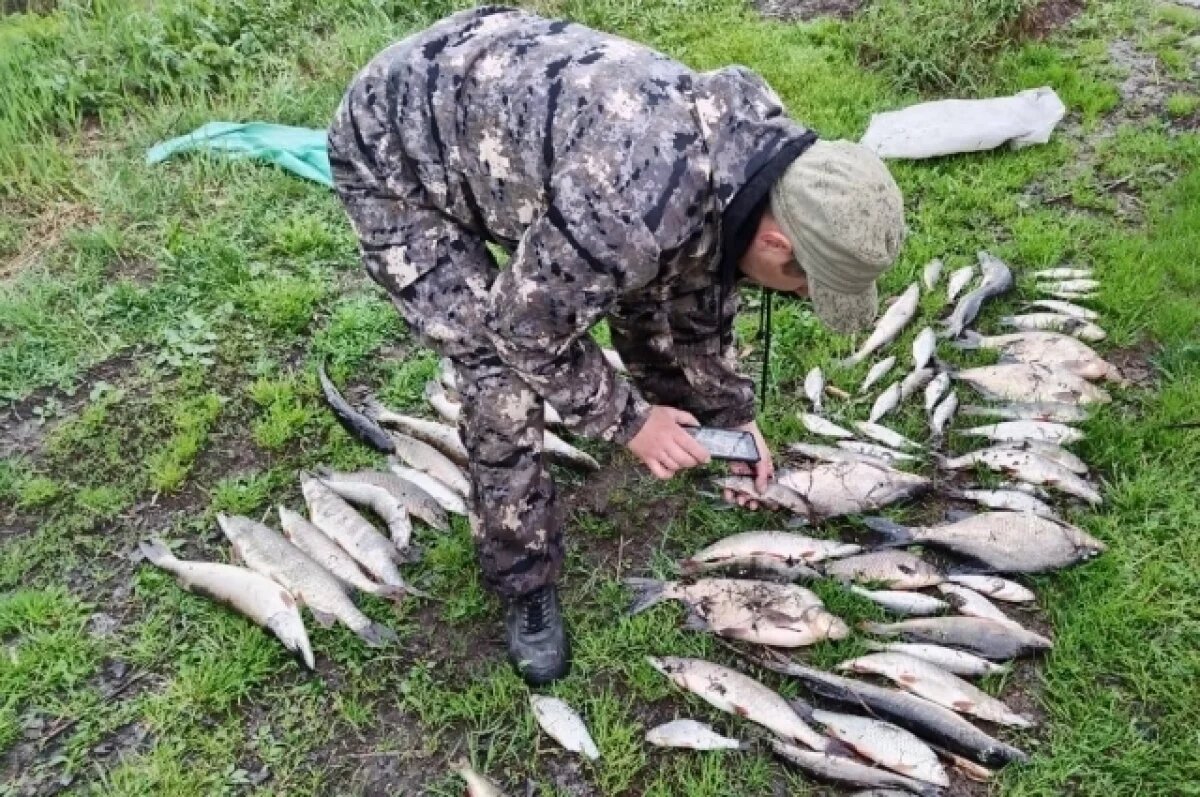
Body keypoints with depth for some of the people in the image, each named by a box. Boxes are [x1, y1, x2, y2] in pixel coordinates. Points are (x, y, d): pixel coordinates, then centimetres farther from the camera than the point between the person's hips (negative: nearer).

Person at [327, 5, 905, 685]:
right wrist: (628, 421, -12)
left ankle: (684, 441, 40)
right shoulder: (630, 212, -41)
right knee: (503, 378, -14)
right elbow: (528, 330, -23)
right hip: (393, 151, -7)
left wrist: (732, 413, 12)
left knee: (645, 290, 12)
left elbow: (700, 287, 6)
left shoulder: (755, 157, -13)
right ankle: (526, 586, 8)